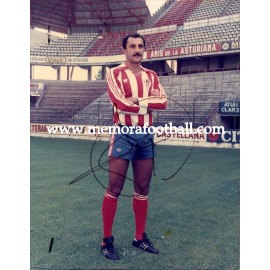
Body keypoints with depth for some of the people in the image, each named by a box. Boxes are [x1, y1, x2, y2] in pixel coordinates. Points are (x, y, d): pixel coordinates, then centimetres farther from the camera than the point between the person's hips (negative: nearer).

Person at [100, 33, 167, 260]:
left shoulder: (151, 76, 14)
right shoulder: (116, 73, -1)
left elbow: (163, 102, 1)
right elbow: (121, 103, -15)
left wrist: (138, 100, -11)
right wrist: (149, 100, -4)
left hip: (146, 135, 5)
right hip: (124, 135, -5)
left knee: (143, 189, 10)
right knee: (114, 189, -1)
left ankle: (140, 237, 22)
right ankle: (107, 240, 11)